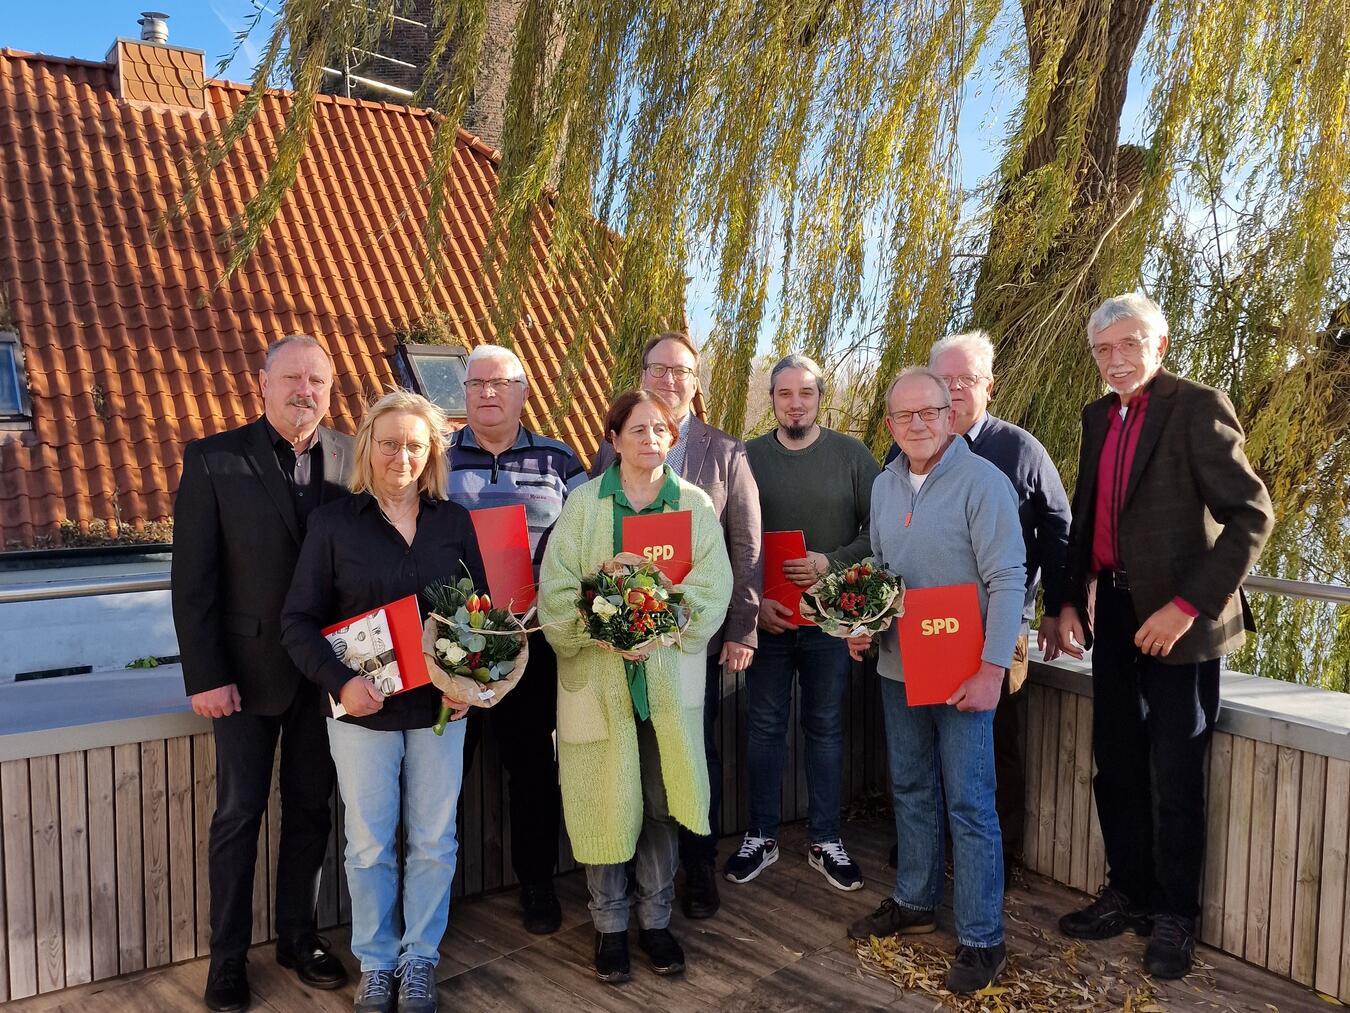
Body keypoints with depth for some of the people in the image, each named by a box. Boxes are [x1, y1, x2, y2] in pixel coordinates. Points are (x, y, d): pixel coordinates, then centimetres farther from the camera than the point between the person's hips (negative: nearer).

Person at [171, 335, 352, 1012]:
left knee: (311, 809, 14)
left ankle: (298, 937, 32)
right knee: (239, 814, 9)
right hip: (248, 670, -2)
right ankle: (228, 958, 25)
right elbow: (193, 580, -8)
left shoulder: (350, 459, 0)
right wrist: (204, 676, -12)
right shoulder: (213, 460, -6)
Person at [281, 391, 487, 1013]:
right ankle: (375, 962, 29)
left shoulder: (455, 523, 3)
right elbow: (298, 619, -2)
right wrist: (340, 681, -16)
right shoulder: (333, 523, -2)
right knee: (369, 845, 9)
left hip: (440, 706, 2)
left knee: (434, 842, 10)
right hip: (361, 709, -1)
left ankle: (420, 959, 29)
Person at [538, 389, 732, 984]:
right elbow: (556, 590, -5)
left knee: (663, 801, 9)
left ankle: (655, 920, 27)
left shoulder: (695, 504, 3)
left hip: (670, 674, 1)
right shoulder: (583, 504, 0)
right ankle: (610, 927, 24)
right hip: (598, 675, -1)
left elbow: (714, 586, -5)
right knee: (605, 800, 6)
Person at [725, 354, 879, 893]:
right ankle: (761, 836, 24)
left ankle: (825, 840, 24)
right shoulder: (747, 457, 1)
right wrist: (754, 600, -9)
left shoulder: (851, 455, -1)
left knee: (825, 728, 10)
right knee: (765, 726, 10)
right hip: (766, 617, 1)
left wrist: (830, 562, -16)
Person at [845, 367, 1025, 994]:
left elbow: (1008, 580, -16)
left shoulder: (983, 483, -13)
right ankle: (914, 902, 35)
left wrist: (992, 670, -21)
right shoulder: (884, 486, 8)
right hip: (898, 667, 6)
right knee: (910, 790, 18)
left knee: (969, 804, 1)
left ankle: (982, 940, 14)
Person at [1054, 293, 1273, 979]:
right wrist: (1071, 599, 7)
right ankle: (1129, 894, 32)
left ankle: (1174, 916, 23)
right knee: (1116, 768, 14)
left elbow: (1251, 515, -15)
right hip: (1114, 615, 6)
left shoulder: (1198, 407, -10)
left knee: (1173, 779, 4)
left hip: (1175, 621, -6)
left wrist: (1187, 606, -20)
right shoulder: (1099, 416, 10)